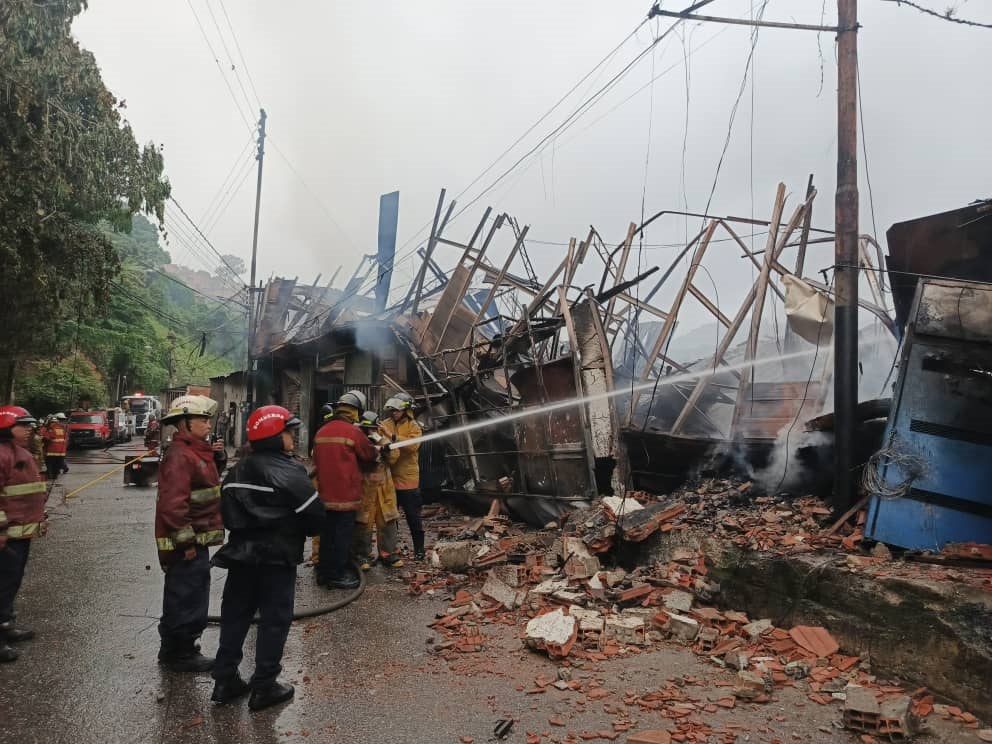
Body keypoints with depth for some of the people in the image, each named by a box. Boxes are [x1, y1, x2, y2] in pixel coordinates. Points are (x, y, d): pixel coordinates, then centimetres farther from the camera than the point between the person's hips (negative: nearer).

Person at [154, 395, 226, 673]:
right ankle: (181, 655, 15)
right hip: (187, 542, -10)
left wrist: (218, 457, 4)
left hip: (195, 539, 10)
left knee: (182, 597, 21)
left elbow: (210, 479, 22)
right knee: (188, 600, 1)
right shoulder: (179, 456, -20)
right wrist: (186, 542, -23)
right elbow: (173, 504, -26)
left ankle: (173, 649, 34)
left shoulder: (196, 451, 11)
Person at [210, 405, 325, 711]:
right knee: (274, 620, 4)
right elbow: (315, 514, -15)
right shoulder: (289, 472, -16)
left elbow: (228, 514, 10)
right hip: (278, 558, -7)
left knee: (235, 616, 15)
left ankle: (225, 681, 22)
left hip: (241, 555, 7)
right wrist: (298, 533, 5)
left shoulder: (238, 472, 7)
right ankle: (264, 687, 10)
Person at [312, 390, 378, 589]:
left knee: (327, 532, 15)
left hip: (325, 493, 7)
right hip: (345, 492, -7)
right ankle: (337, 575, 5)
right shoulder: (353, 432, -13)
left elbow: (317, 460, 15)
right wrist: (377, 450, 19)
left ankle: (324, 572, 22)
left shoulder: (321, 432, 8)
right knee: (343, 534, 0)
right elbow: (370, 455, -1)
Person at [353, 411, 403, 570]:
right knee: (363, 522, 1)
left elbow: (394, 455, -7)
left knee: (387, 521, 7)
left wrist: (381, 441, -21)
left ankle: (388, 553, 17)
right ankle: (361, 556, 13)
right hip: (363, 489, -3)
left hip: (384, 489, 3)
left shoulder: (383, 439, 8)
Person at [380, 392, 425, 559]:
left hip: (408, 479, -4)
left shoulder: (414, 427, -6)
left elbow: (412, 445, -24)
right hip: (389, 478, 4)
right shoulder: (386, 424, 5)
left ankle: (419, 550, 17)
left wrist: (392, 436, -31)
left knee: (413, 516, 5)